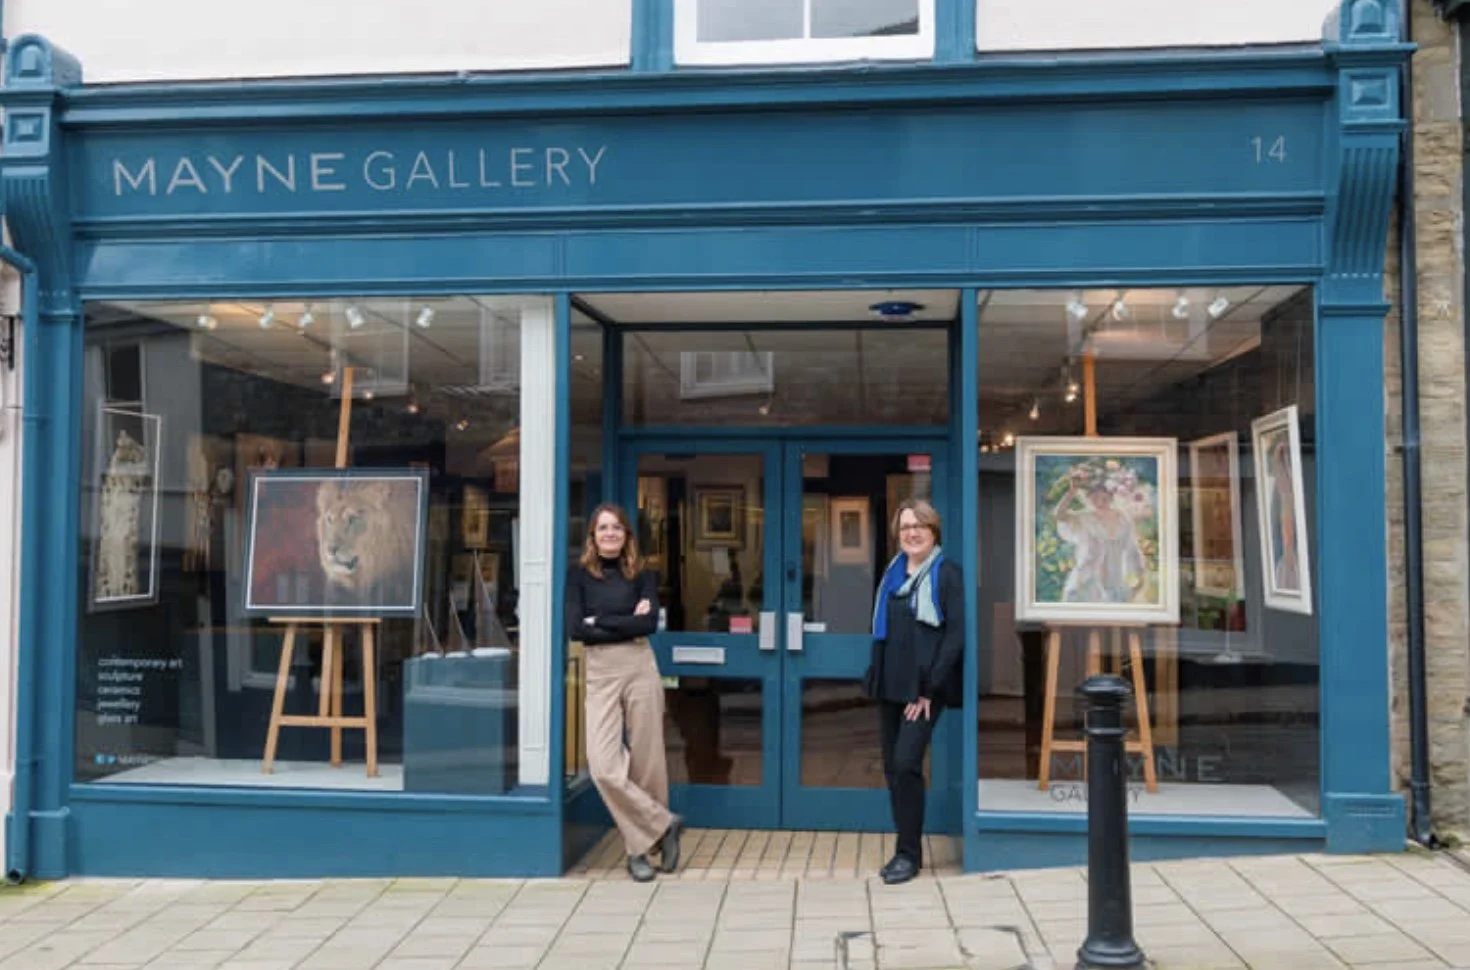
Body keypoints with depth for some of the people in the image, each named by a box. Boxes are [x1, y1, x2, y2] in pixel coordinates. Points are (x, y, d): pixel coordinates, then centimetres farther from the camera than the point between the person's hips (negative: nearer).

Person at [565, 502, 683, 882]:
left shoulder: (642, 575, 6)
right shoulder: (580, 575, 5)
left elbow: (649, 623, -9)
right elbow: (575, 629, -7)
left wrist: (602, 621, -9)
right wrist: (626, 625, -8)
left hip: (640, 668, 0)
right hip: (600, 673, 0)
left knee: (646, 759, 3)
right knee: (603, 765, -11)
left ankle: (642, 843, 19)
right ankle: (663, 825, 5)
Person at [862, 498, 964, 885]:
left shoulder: (946, 574, -7)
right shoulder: (892, 572, 13)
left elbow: (956, 634, -13)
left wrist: (929, 688, -16)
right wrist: (877, 674, 9)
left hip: (923, 689, -7)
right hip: (889, 686, 7)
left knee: (906, 763, -12)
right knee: (892, 767, 8)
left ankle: (910, 853, 1)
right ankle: (905, 849, 20)